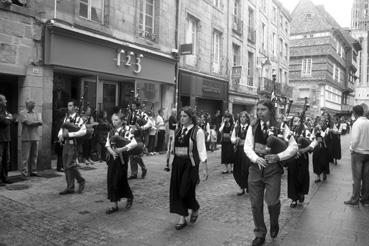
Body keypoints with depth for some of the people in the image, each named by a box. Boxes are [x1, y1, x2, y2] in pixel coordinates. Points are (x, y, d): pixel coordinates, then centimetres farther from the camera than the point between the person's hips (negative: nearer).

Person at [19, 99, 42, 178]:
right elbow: (27, 122, -10)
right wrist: (36, 122, 1)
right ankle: (25, 172, 2)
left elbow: (41, 122, 2)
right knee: (26, 156, -3)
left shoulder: (36, 114, 18)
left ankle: (33, 171, 11)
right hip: (26, 137, -4)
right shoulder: (23, 113, 3)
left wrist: (32, 123, -9)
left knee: (34, 155, 4)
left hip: (36, 137, 4)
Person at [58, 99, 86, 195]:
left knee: (70, 165, -10)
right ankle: (70, 187, 18)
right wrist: (61, 135, -1)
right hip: (66, 143, 7)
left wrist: (69, 134, -20)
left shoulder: (78, 118, -8)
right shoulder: (66, 117, 13)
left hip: (73, 144, -7)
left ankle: (81, 181, 13)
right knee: (66, 166, 9)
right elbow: (62, 128, 20)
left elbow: (83, 131, -20)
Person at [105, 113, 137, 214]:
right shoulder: (111, 132, 11)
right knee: (111, 181, 6)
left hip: (122, 158, -6)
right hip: (112, 158, 6)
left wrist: (122, 149, -22)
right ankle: (115, 205, 18)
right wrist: (112, 151, -11)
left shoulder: (125, 130, -9)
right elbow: (107, 144, 8)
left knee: (120, 180, -3)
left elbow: (134, 143, -18)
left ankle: (129, 197, 22)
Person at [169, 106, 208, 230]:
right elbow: (174, 147, 12)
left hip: (190, 164, -6)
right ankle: (182, 218, 19)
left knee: (186, 191, -3)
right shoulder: (178, 131, 10)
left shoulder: (197, 131, -8)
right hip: (177, 163, 6)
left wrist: (205, 168, -11)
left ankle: (195, 209, 29)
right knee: (176, 190, 5)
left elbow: (201, 150, -9)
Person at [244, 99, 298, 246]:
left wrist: (278, 156, -19)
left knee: (272, 201, -8)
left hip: (273, 168, -2)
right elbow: (247, 147, 0)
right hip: (255, 167, 3)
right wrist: (256, 158, -18)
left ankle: (274, 224, 28)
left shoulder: (281, 127, -3)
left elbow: (294, 147, -6)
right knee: (255, 203, 5)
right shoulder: (253, 127, 4)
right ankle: (260, 234, 26)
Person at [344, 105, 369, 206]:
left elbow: (355, 140, -19)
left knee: (357, 178, 3)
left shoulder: (357, 123, -16)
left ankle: (355, 199, 11)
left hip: (358, 153, -5)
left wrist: (351, 148, -3)